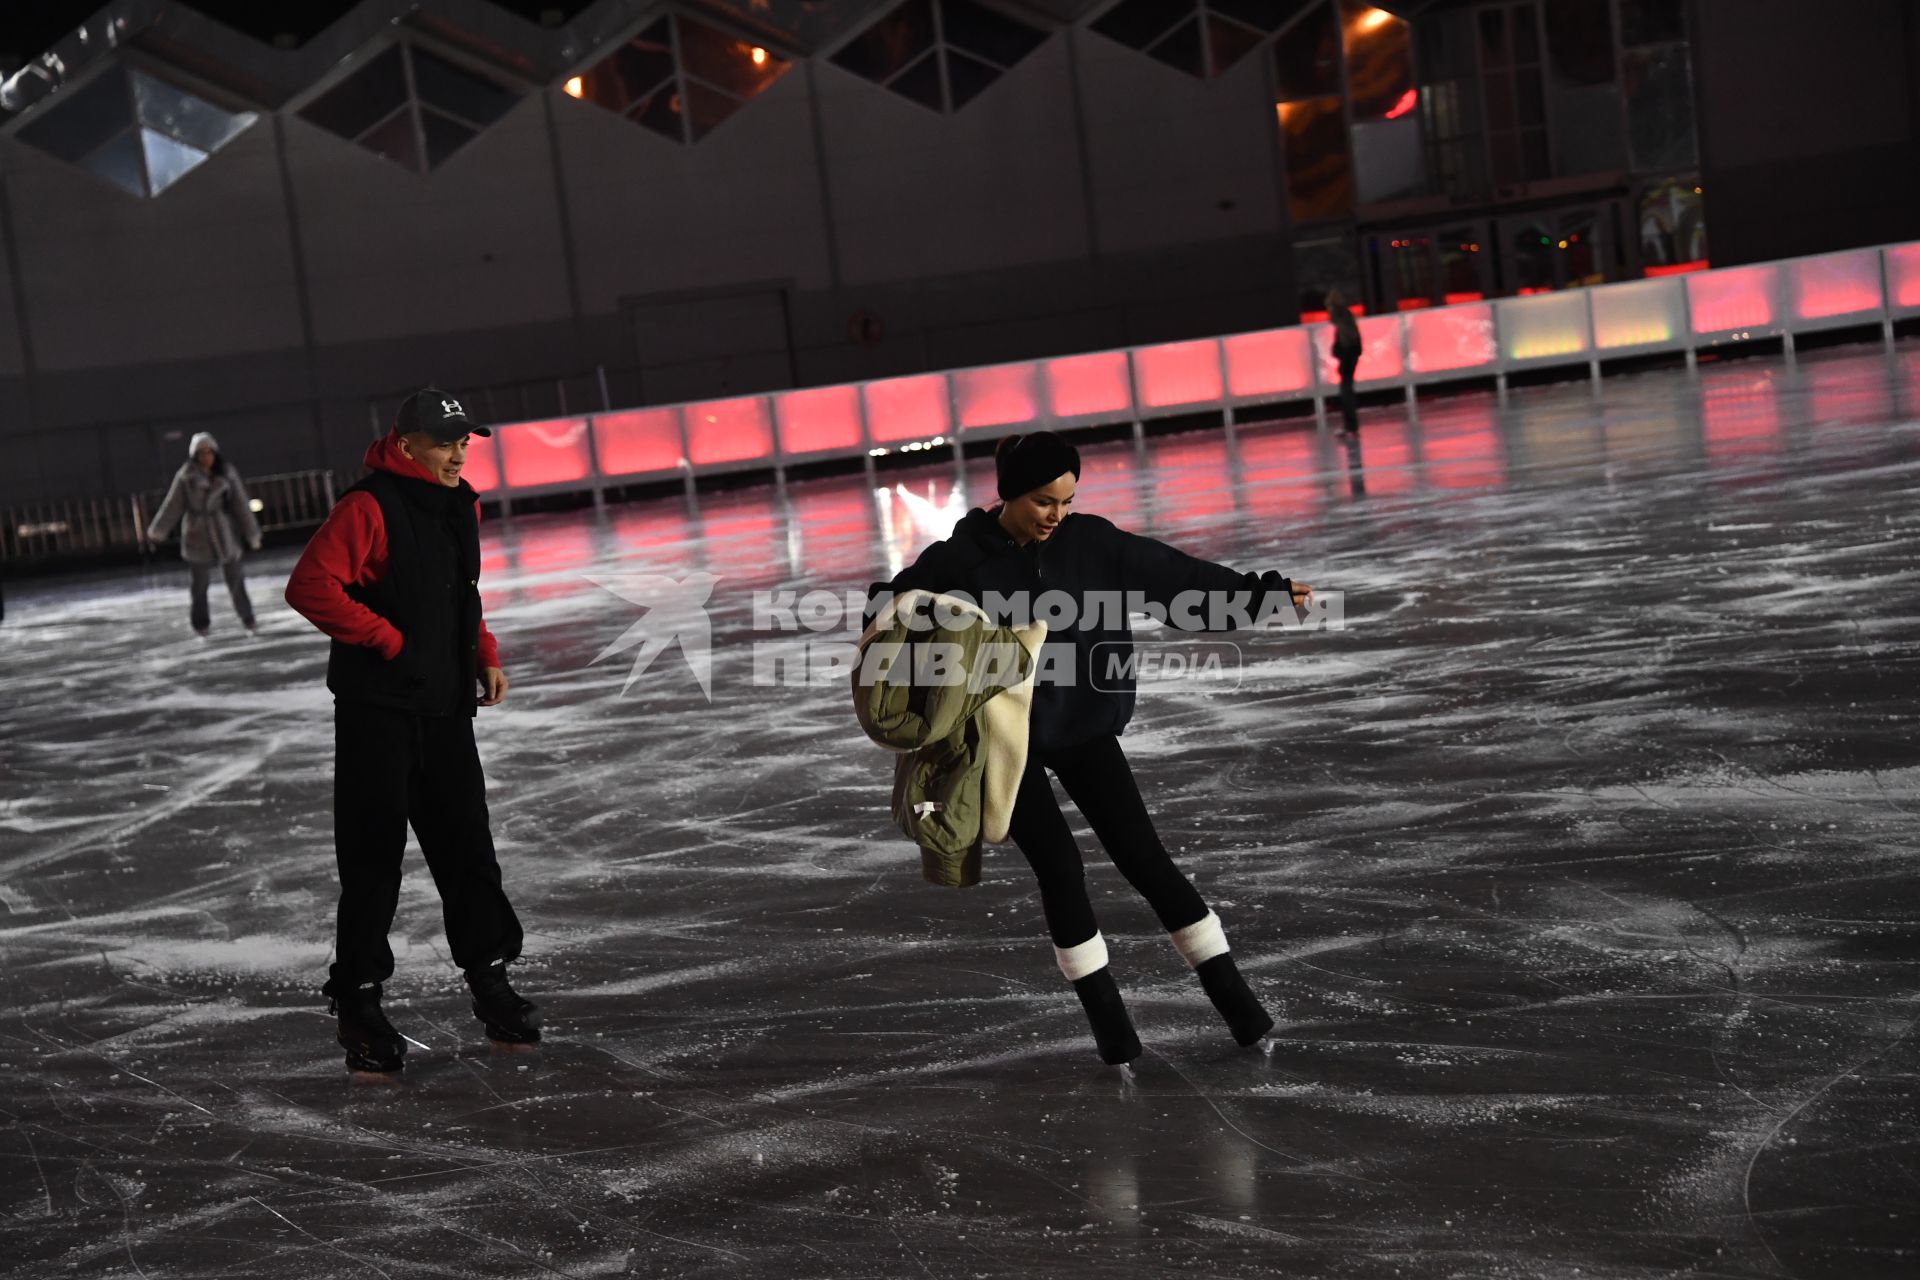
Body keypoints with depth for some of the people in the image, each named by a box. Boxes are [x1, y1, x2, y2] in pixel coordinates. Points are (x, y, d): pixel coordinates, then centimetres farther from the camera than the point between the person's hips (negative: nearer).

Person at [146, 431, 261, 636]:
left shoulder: (227, 474, -3)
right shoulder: (186, 477, -6)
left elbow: (241, 505, -1)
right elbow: (172, 506, -1)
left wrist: (252, 534, 1)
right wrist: (157, 531, -1)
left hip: (225, 536, 0)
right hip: (197, 539, 0)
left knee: (235, 580, 5)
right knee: (198, 584, 4)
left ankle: (248, 620, 20)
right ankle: (201, 626, 18)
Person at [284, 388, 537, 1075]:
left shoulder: (461, 508, 12)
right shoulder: (369, 508, -14)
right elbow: (309, 586, -21)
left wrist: (485, 655, 13)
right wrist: (387, 639, -17)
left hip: (445, 708, 7)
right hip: (376, 711, -7)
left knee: (467, 847, 11)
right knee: (373, 857, -1)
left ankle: (490, 979, 23)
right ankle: (357, 1000, 10)